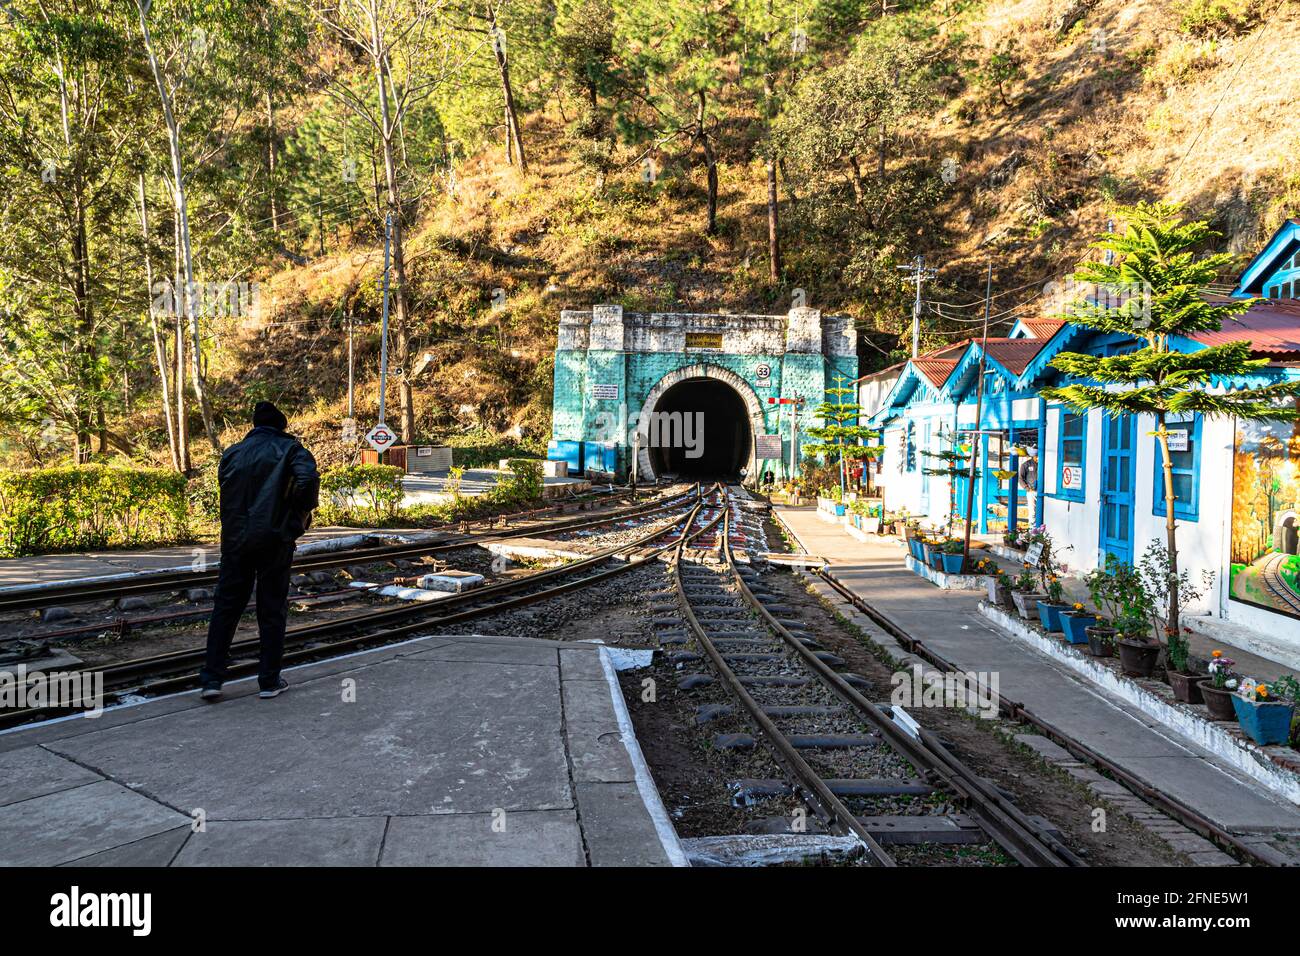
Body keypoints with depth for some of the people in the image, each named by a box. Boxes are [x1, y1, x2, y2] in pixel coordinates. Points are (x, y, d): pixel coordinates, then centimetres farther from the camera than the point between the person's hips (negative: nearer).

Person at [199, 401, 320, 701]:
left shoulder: (232, 453, 12)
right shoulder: (289, 448, -2)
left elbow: (225, 488, 9)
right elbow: (308, 477, -18)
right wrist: (303, 513, -5)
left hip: (235, 539, 3)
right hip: (275, 539, -3)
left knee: (225, 607, 11)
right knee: (272, 610, 6)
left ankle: (212, 678, 10)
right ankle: (270, 681, 11)